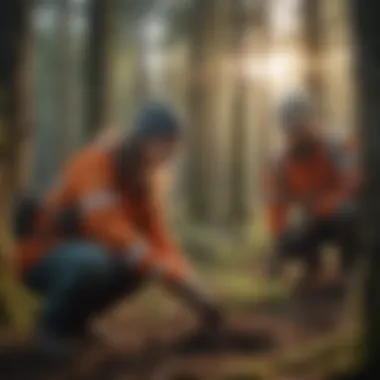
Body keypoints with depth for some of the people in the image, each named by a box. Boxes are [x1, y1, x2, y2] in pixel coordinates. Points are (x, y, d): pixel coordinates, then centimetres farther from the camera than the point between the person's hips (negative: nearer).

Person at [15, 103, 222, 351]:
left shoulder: (142, 180, 1)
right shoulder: (94, 163, -23)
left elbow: (159, 240, -4)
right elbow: (110, 228, -36)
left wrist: (193, 288, -19)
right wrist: (168, 274, -41)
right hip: (43, 258, -8)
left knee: (143, 262, -14)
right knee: (91, 260, -37)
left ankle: (74, 316, 4)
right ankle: (56, 324, -10)